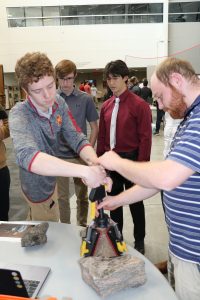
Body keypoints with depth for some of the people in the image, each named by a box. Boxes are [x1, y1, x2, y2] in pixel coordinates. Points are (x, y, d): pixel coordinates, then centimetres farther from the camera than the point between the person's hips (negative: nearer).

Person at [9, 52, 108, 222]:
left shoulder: (59, 103, -13)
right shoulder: (19, 115, -31)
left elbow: (77, 139, -18)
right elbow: (27, 156, -49)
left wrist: (97, 165, -39)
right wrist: (84, 171, -59)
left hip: (51, 181, 6)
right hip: (38, 189, -5)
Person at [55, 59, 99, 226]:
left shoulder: (85, 99, -4)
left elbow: (94, 128, 2)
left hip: (80, 156, 0)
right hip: (58, 156, 0)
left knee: (82, 196, 14)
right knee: (62, 197, 12)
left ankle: (82, 227, 33)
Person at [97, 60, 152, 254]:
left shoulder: (139, 105, -11)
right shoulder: (106, 106, 5)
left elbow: (145, 137, -12)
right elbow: (102, 135, 9)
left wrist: (141, 165, -13)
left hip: (130, 159, -5)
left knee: (135, 202, 11)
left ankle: (139, 240, 32)